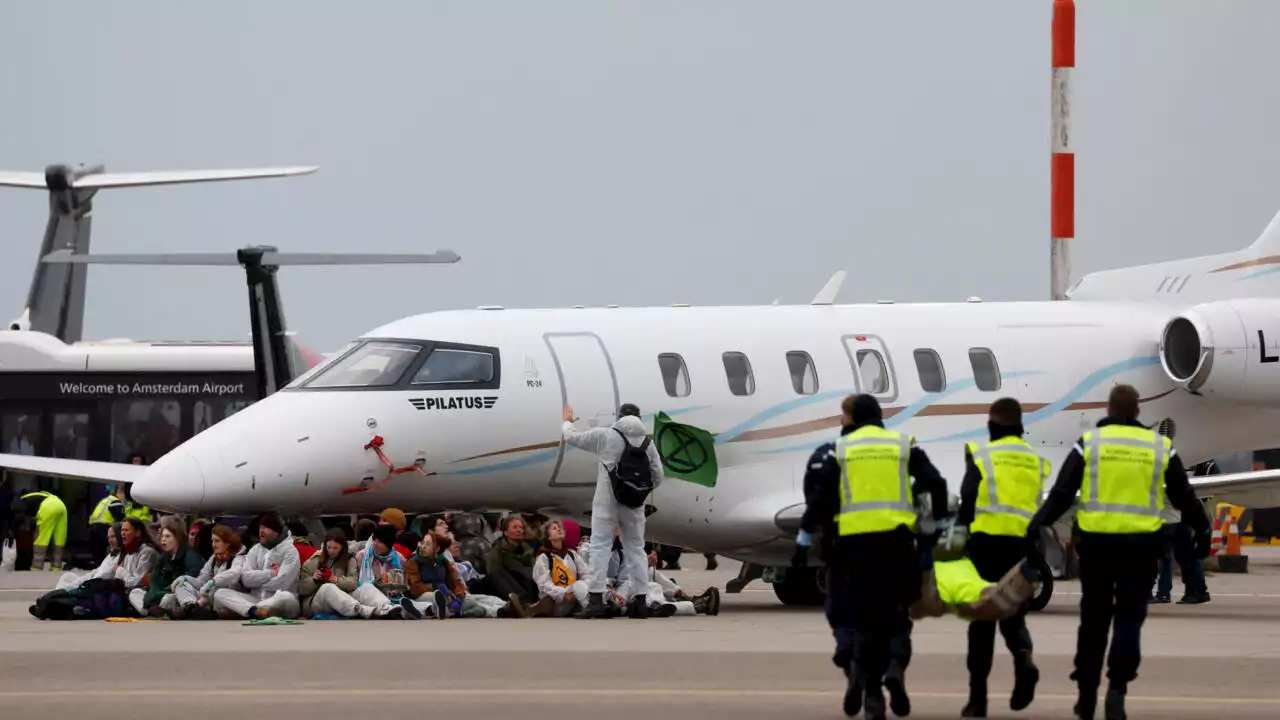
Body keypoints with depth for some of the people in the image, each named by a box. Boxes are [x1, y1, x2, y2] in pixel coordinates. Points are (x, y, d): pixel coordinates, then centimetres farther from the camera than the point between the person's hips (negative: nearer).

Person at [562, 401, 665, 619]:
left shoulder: (606, 436, -6)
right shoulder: (647, 443, 3)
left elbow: (572, 438, 5)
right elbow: (657, 477, 5)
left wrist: (567, 422, 26)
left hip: (607, 503, -3)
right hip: (634, 505, 3)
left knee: (600, 546, -3)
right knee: (635, 548, 12)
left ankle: (596, 599, -14)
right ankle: (640, 601, 13)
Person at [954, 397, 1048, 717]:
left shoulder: (982, 456, 0)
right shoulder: (1036, 462, 14)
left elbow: (968, 498, -9)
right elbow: (1039, 507, 12)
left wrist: (959, 535, -8)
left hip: (988, 541, -3)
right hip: (1024, 545, 3)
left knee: (983, 619, 5)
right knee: (1013, 613, 15)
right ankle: (1024, 659, -18)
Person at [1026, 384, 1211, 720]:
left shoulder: (1089, 443, 0)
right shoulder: (1160, 447, 4)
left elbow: (1062, 492, -4)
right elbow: (1183, 496, 10)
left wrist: (1037, 525, -1)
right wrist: (1202, 529, 21)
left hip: (1096, 542, 0)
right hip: (1142, 544, 0)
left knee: (1094, 619, 11)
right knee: (1129, 618, 5)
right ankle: (1117, 687, -13)